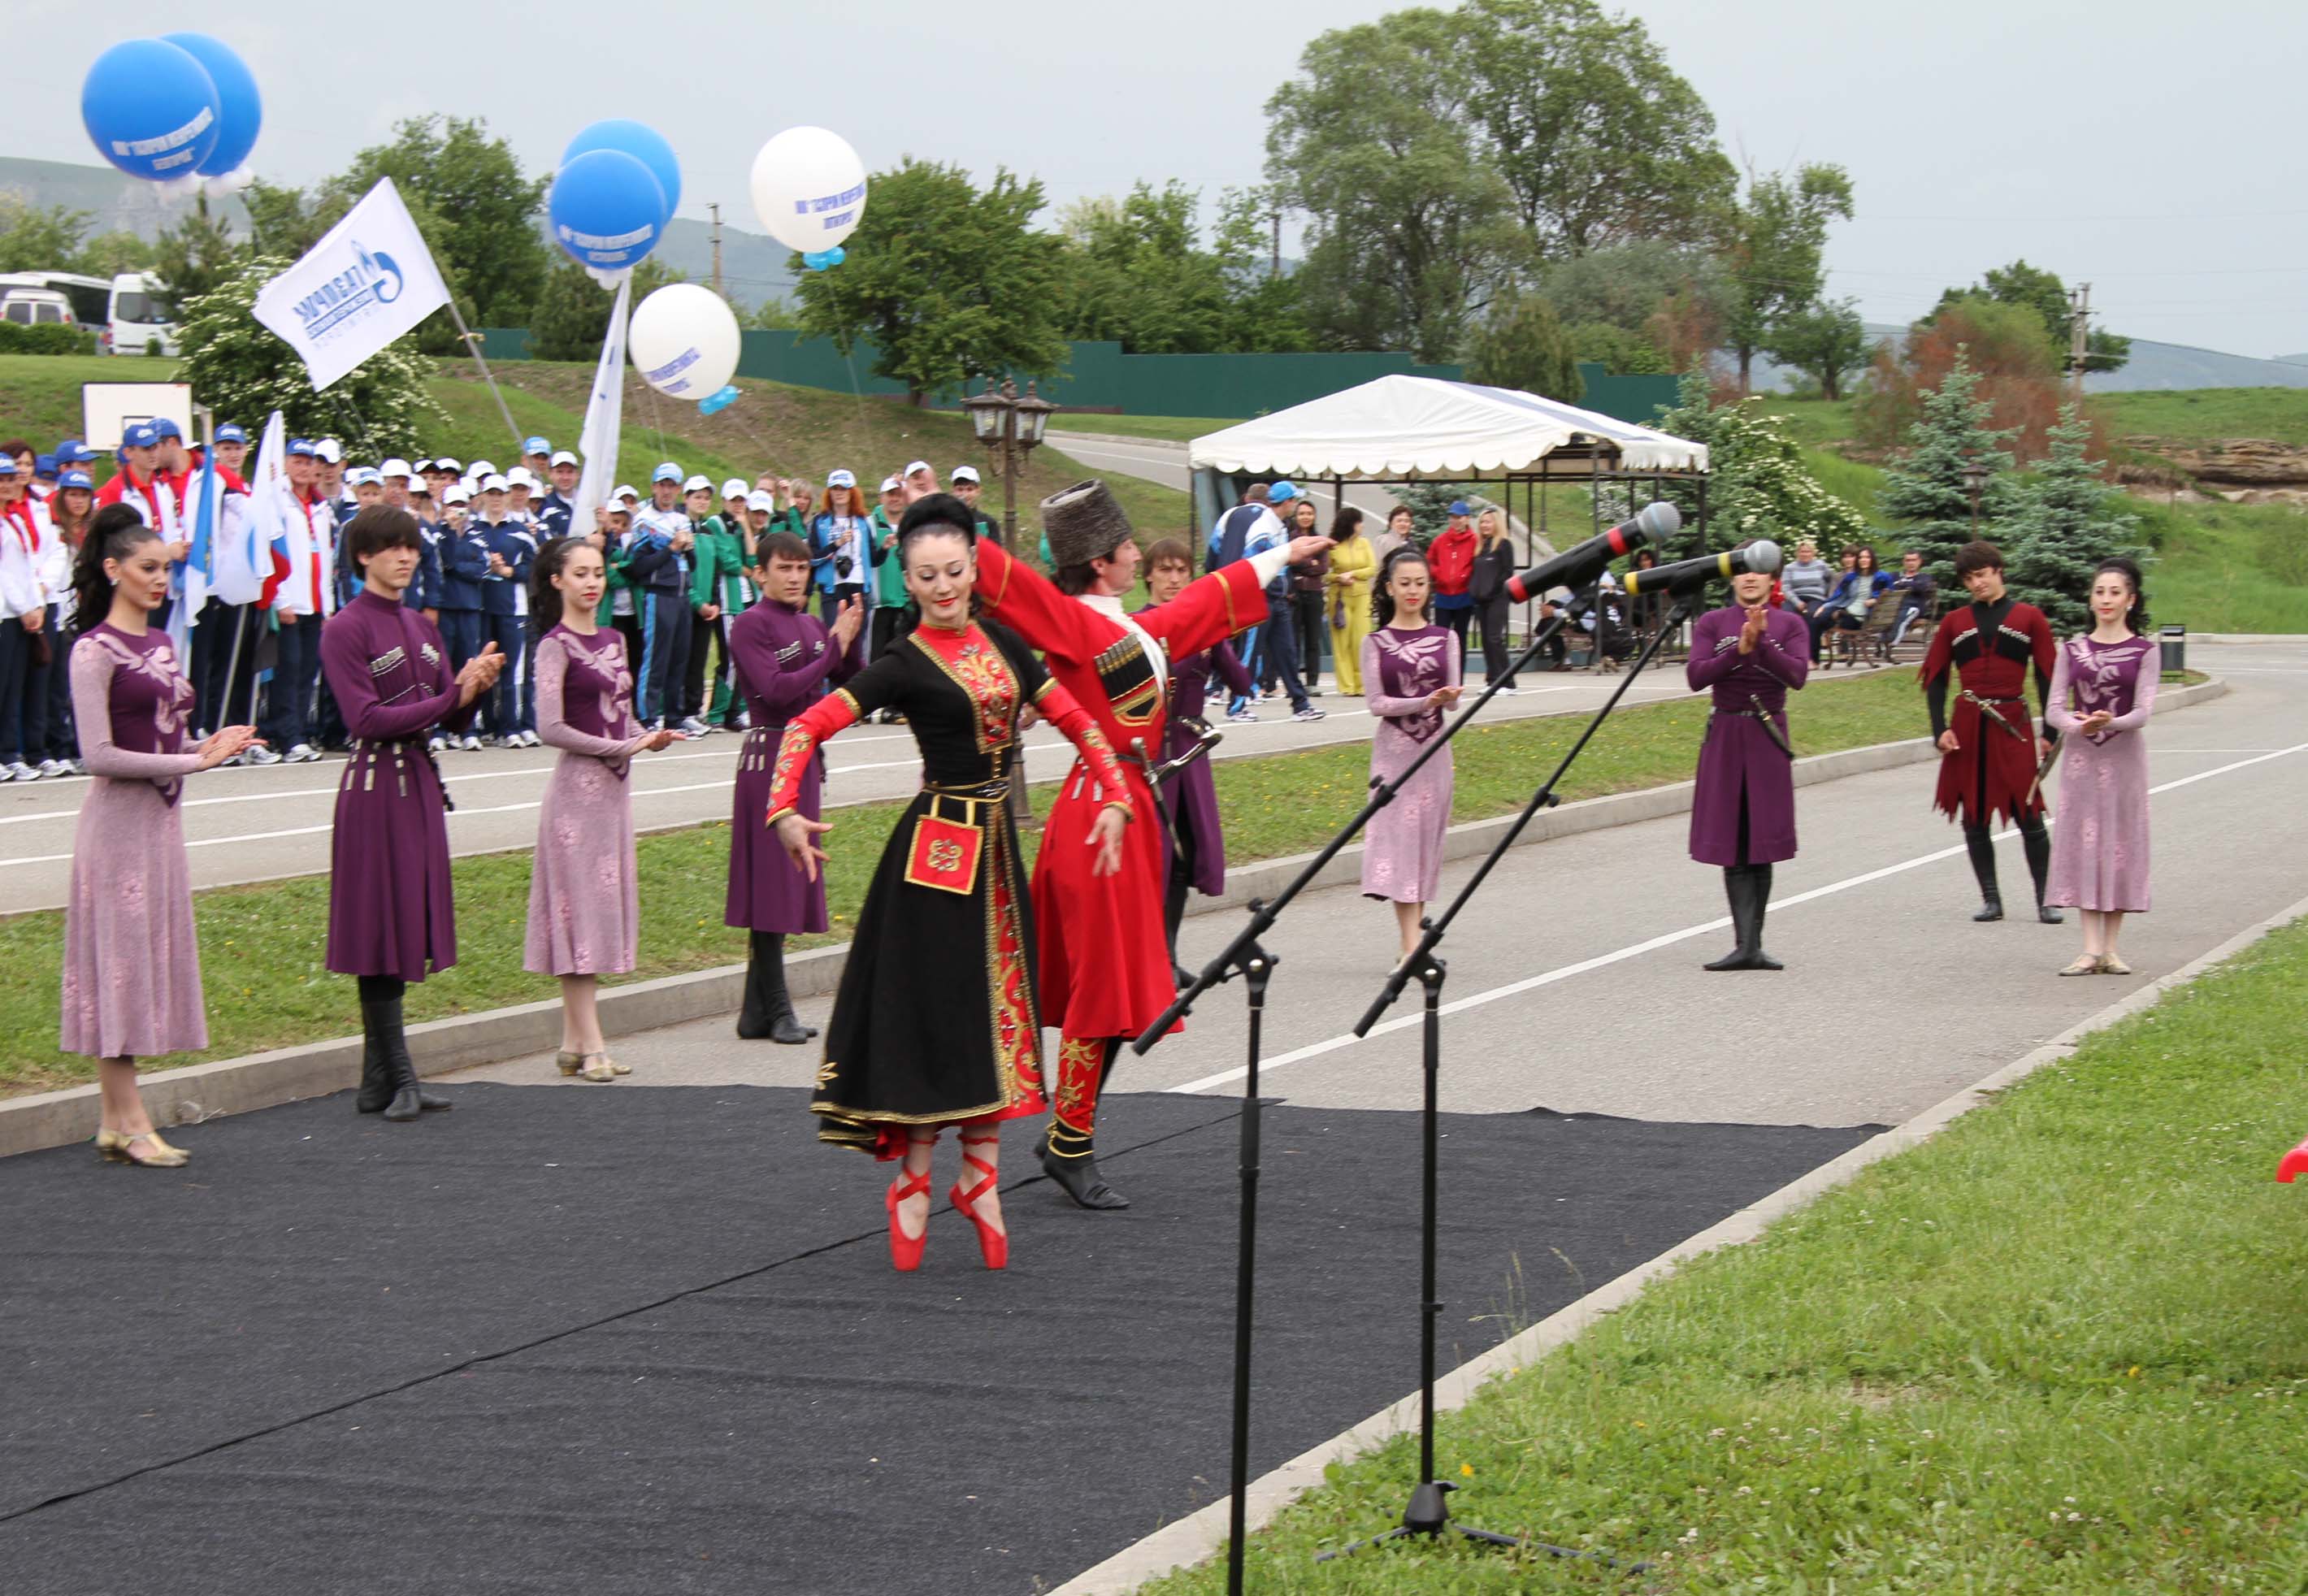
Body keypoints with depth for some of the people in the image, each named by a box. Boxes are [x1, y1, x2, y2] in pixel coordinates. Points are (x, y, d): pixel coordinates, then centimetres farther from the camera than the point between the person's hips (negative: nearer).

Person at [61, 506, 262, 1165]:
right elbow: (99, 756, -17)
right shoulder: (95, 650, -10)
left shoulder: (160, 644, 14)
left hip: (161, 815, 8)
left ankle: (118, 1122, 10)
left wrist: (209, 745, 1)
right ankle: (128, 1122, -3)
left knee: (153, 959, 6)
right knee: (121, 957, -5)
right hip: (118, 818, -8)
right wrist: (193, 762, -17)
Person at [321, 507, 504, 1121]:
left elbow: (454, 719, 12)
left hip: (420, 781, 8)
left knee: (409, 926, 7)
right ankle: (397, 1078, -4)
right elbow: (368, 719, -16)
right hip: (376, 784, -8)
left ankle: (379, 1081, 11)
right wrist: (453, 694, -16)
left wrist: (476, 686, -10)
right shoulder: (345, 629, -7)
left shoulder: (421, 627, 15)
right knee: (384, 928, -6)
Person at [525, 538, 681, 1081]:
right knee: (579, 909, -6)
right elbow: (550, 728, -16)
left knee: (604, 906, 7)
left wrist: (648, 737, 0)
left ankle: (574, 1041, 11)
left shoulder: (613, 640, 13)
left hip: (613, 786, 7)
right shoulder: (556, 645, -8)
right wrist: (621, 748, -14)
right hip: (577, 787, -7)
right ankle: (589, 1045, -5)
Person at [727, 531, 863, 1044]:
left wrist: (848, 643, -4)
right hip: (770, 756, -8)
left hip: (804, 756, 8)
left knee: (789, 885, 8)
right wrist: (832, 650, -15)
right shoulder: (751, 625, -8)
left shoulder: (811, 625, 14)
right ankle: (774, 1011, -3)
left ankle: (758, 1011, 13)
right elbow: (777, 691, -20)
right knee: (772, 885, -6)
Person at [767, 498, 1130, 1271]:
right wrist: (786, 810, -30)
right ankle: (913, 1186, 6)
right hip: (936, 847, -6)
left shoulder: (1002, 643, 8)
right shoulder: (905, 665, -9)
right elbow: (809, 725, -16)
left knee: (993, 1010, 9)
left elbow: (1077, 721, 13)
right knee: (933, 1011, -3)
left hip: (996, 842, 6)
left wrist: (1113, 801, 2)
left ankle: (982, 1178, 18)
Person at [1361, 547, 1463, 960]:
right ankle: (1412, 945, -16)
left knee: (1427, 838, 4)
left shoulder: (1445, 639, 7)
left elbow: (1452, 702, 3)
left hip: (1433, 750, 3)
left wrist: (1449, 696, -21)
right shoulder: (1375, 642, 1)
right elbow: (1375, 703, -6)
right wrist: (1423, 702, -20)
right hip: (1393, 750, -3)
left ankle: (1411, 943, 12)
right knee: (1399, 835, -11)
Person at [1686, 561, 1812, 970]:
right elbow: (1696, 677, -8)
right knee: (1733, 847, -5)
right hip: (1725, 737, 0)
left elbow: (1797, 675, -10)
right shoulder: (1711, 623, 5)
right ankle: (1746, 945, -8)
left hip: (1768, 738, 0)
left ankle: (1751, 944, 3)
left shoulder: (1790, 624, 5)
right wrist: (1740, 648, -19)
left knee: (1762, 845, -1)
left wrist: (1762, 643, -23)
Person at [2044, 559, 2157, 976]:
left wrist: (2111, 722, -29)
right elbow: (2054, 708, 1)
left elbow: (2144, 710, -9)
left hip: (2124, 754, -2)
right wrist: (2077, 725, -20)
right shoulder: (2073, 649, 7)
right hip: (2081, 755, 2)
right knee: (2083, 841, -3)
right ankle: (2091, 949, -3)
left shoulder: (2144, 650, 0)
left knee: (2121, 842, 0)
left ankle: (2111, 947, 6)